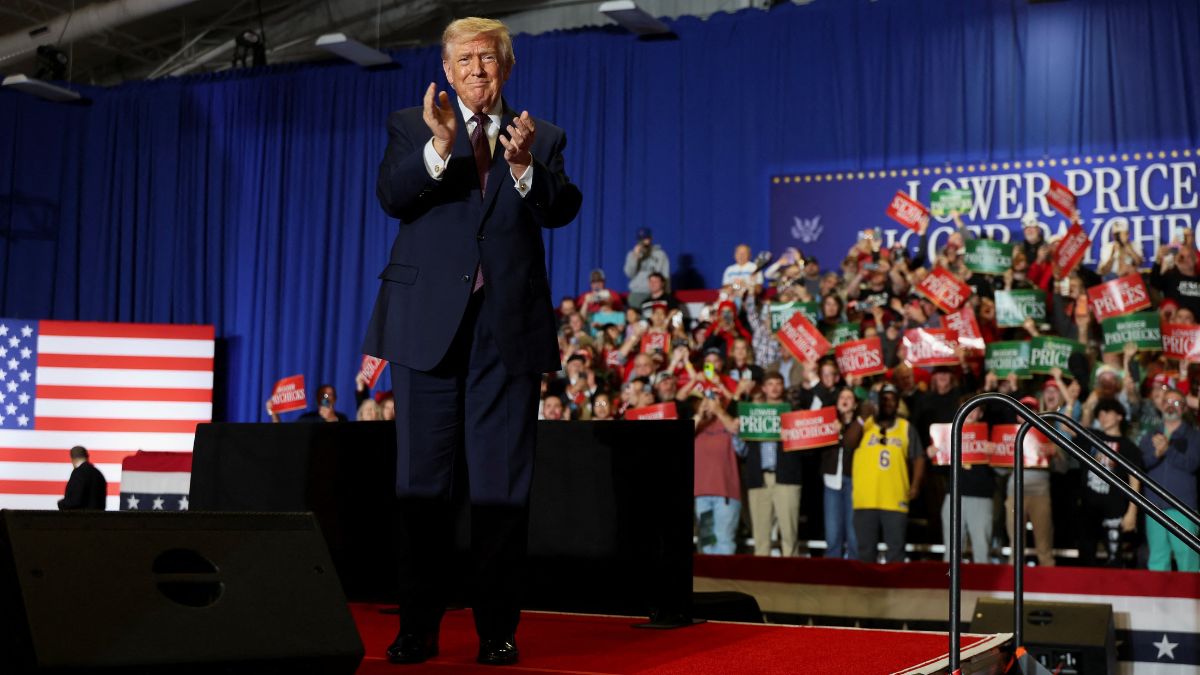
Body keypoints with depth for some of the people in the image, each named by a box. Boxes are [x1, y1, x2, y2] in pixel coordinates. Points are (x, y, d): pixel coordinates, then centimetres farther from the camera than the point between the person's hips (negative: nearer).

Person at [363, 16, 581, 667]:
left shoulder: (541, 137, 12)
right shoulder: (412, 127, 10)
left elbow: (563, 208, -5)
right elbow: (392, 196, -8)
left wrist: (525, 165, -23)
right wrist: (441, 145, -23)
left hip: (511, 325, 0)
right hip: (430, 321, 0)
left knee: (503, 483, 3)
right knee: (421, 479, 4)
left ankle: (498, 628, 10)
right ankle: (418, 625, 12)